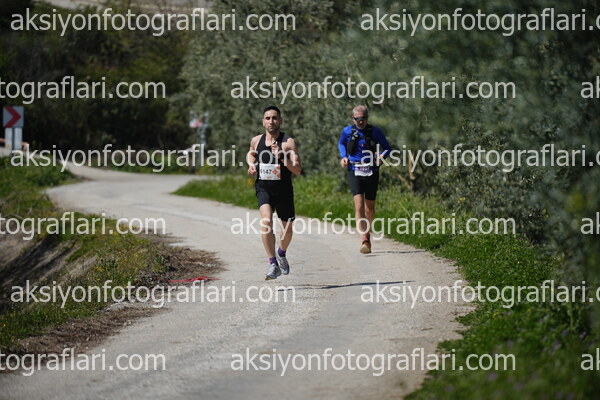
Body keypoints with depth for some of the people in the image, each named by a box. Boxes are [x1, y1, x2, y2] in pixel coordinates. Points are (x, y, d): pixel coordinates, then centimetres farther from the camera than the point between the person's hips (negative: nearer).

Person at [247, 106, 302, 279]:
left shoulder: (288, 142, -11)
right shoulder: (256, 141, 0)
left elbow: (297, 170, -17)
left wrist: (281, 158, -32)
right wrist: (251, 166, -1)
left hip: (284, 190, 0)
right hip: (263, 188, 0)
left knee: (287, 229, 14)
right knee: (266, 221, -26)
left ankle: (281, 254, 48)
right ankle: (273, 264, -27)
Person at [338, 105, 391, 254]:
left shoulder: (375, 132, -3)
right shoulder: (347, 131, 0)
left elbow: (387, 148, 7)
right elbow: (341, 144, 21)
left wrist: (382, 156, -15)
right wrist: (343, 157, 2)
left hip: (372, 173, 1)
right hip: (355, 172, -1)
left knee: (369, 208, 11)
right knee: (359, 205, -17)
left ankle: (367, 232, 37)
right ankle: (365, 241, -24)